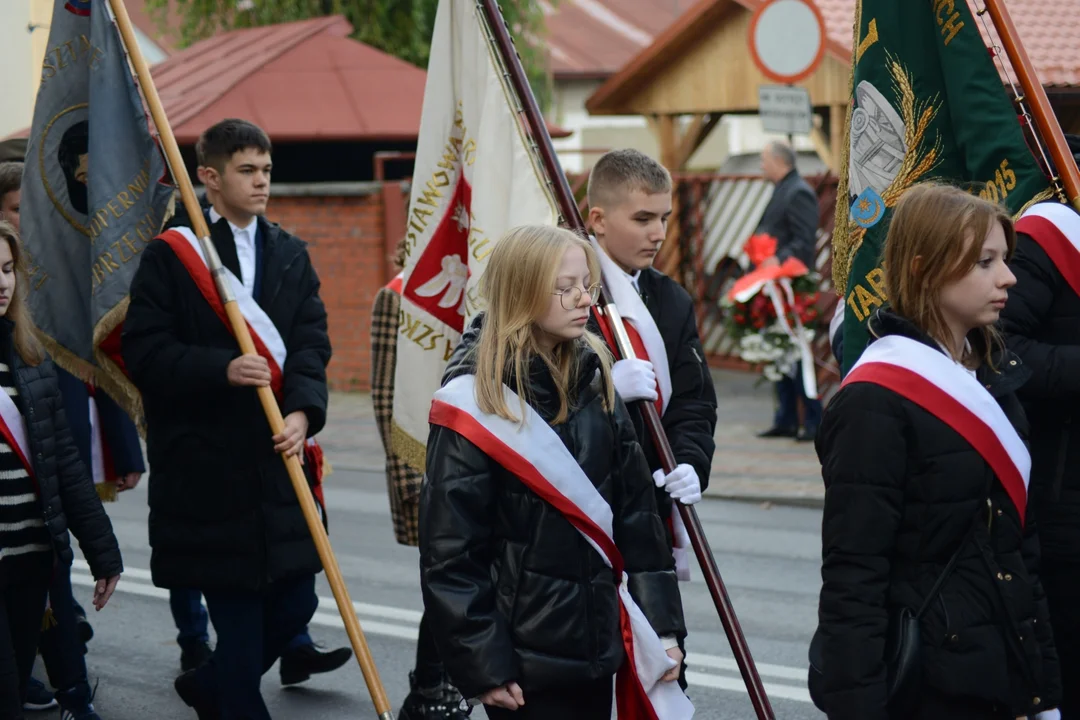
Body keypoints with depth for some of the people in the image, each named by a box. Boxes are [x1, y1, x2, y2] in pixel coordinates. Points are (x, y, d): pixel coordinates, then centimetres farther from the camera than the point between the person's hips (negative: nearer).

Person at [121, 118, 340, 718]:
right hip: (205, 463, -5)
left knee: (294, 601, 7)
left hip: (279, 460, 5)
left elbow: (311, 344, 2)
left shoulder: (290, 256, 13)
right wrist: (221, 371, -22)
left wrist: (302, 411, -16)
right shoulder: (169, 255, -2)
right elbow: (143, 351, -8)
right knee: (237, 615, -4)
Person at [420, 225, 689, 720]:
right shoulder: (474, 404, -12)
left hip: (596, 639, 6)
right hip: (525, 652, -6)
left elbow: (637, 510, 10)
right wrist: (482, 666, -13)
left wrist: (661, 623, 6)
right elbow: (450, 551, -12)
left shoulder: (594, 382, 7)